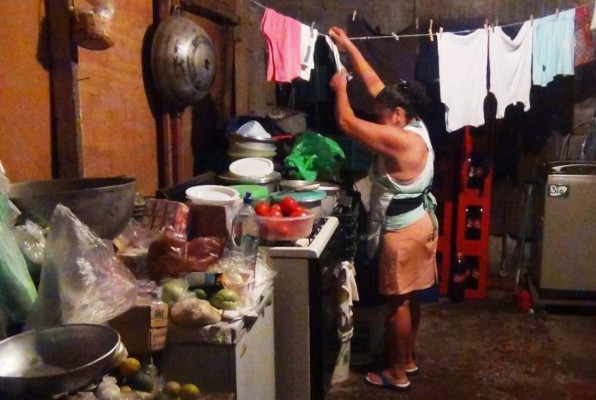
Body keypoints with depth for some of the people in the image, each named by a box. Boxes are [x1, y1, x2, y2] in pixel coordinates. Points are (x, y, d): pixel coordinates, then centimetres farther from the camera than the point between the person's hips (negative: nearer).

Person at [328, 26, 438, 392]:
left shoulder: (398, 140, -23)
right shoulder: (414, 126, 4)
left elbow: (346, 122, -21)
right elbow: (374, 82, 9)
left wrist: (340, 88, -4)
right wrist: (348, 46, 12)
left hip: (404, 229, -10)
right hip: (419, 221, 10)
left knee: (397, 301, 2)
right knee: (410, 298, 18)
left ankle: (397, 374, 15)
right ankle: (408, 360, 32)